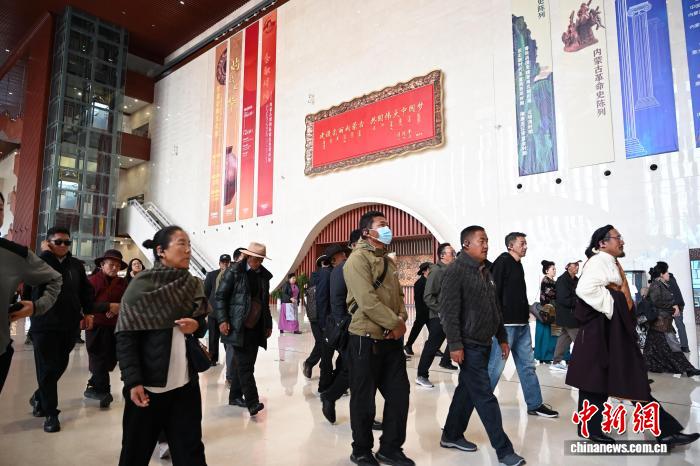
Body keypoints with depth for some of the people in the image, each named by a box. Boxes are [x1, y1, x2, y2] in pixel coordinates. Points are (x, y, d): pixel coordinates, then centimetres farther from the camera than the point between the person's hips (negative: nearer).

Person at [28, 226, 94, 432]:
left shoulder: (76, 265, 7)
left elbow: (86, 290, 9)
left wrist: (88, 312, 1)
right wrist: (48, 253, -15)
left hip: (69, 325, 4)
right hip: (45, 325, -4)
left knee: (60, 365, 15)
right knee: (47, 368, 1)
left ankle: (39, 397, 40)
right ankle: (51, 413, 12)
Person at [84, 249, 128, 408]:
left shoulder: (122, 283, 6)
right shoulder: (93, 281, -7)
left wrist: (119, 308, -14)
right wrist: (109, 306, -18)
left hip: (115, 328, 5)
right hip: (96, 328, -5)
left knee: (111, 360, 10)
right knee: (100, 360, 1)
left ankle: (93, 386, 30)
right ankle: (102, 391, 14)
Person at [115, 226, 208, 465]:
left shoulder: (192, 284, 5)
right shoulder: (142, 285, -8)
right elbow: (125, 337, -9)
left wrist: (197, 326, -9)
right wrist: (133, 382, -16)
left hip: (186, 384, 4)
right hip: (148, 385, -3)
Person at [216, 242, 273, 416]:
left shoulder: (264, 275, 10)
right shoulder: (233, 272, -5)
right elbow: (220, 297, -5)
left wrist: (268, 324, 15)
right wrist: (222, 320, -14)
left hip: (256, 328, 6)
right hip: (238, 327, -5)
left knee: (245, 365, 11)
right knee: (244, 365, -7)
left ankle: (235, 396, 25)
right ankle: (252, 402, -5)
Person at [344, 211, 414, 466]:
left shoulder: (388, 262, 15)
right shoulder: (358, 258, -13)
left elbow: (398, 295, 15)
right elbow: (368, 301, -22)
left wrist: (402, 318, -5)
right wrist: (395, 323, -14)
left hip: (392, 339, 8)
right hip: (366, 339, -8)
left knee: (399, 393, 13)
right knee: (363, 399, 8)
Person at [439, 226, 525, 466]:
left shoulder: (486, 272, 13)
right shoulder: (456, 271, -13)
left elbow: (495, 308, 18)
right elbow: (449, 311, -18)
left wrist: (502, 338, 16)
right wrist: (455, 344, -20)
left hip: (484, 344, 9)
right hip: (469, 345, -8)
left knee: (467, 390, 16)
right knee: (485, 397, -2)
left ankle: (451, 435, 30)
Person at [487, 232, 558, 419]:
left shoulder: (518, 264, 16)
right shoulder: (502, 262, -10)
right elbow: (494, 291, -17)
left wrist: (526, 311, 12)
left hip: (522, 324, 9)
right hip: (506, 324, -9)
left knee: (527, 364, 13)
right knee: (496, 365, 0)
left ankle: (535, 405, 22)